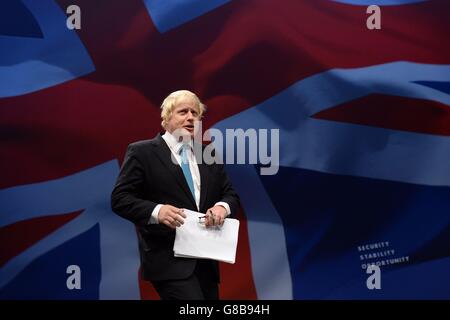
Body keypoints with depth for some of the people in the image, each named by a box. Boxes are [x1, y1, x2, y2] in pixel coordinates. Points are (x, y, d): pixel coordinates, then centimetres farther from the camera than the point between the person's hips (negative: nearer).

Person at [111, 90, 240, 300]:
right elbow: (120, 198, -7)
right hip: (170, 261, -6)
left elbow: (231, 195, 15)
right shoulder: (142, 152, -2)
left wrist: (222, 207, -9)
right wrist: (156, 211, -24)